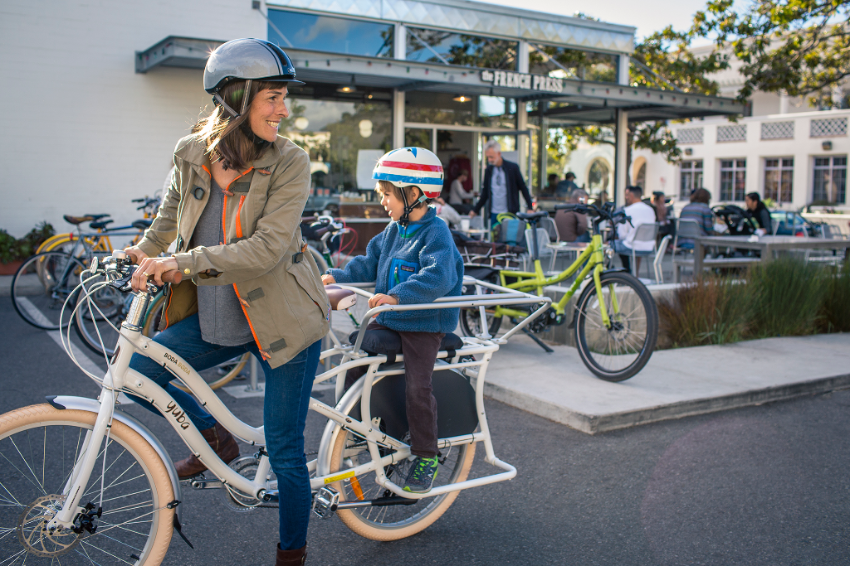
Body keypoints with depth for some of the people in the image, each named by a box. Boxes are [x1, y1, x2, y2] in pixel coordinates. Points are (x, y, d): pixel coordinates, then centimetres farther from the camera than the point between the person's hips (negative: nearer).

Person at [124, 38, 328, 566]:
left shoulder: (289, 161, -16)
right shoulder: (191, 152, -3)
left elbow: (267, 248, -25)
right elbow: (173, 209, 20)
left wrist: (182, 261, -27)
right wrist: (147, 250, 12)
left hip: (282, 319, -4)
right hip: (215, 315, 5)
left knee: (284, 451, 3)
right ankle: (215, 438, 19)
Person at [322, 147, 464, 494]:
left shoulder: (435, 233, -17)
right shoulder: (393, 230, 11)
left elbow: (437, 277, -31)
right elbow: (370, 263, 20)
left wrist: (396, 295, -40)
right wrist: (337, 276, 6)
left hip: (424, 325, -8)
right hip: (388, 320, 8)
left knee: (417, 387, -15)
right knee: (355, 368, 3)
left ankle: (426, 456, 2)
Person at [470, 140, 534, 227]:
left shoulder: (513, 168, -4)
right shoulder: (489, 170, 7)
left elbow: (523, 188, 1)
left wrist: (530, 208, -4)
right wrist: (475, 210, 12)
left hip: (510, 213, -4)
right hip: (494, 214, 4)